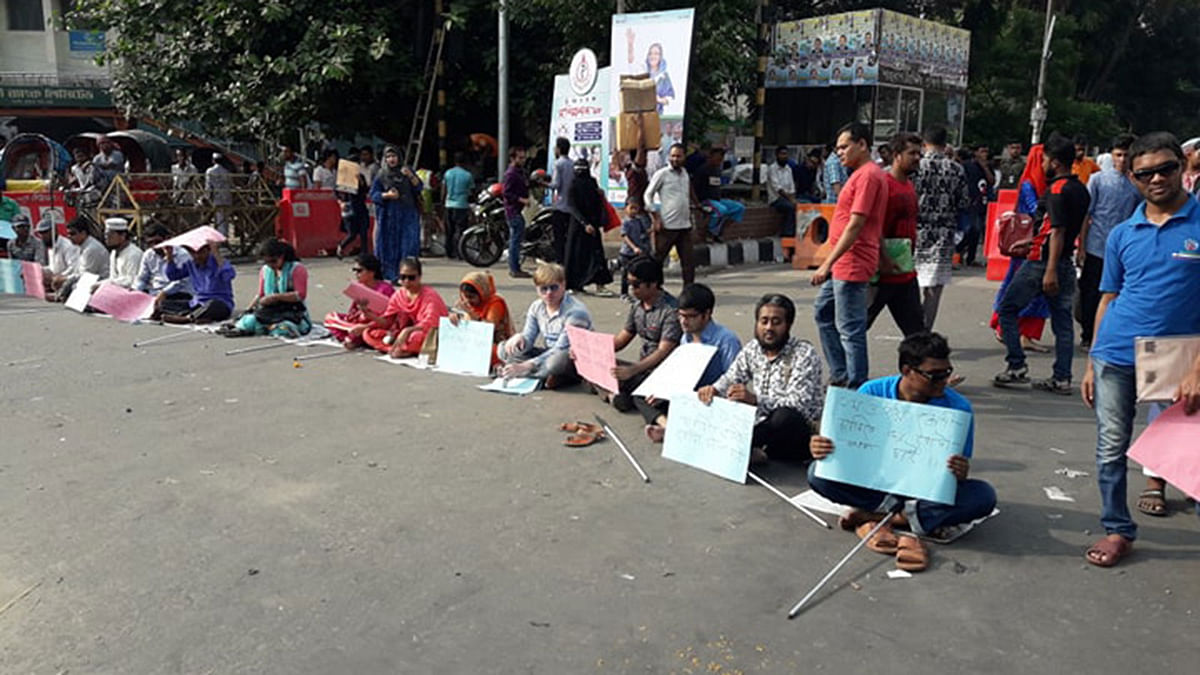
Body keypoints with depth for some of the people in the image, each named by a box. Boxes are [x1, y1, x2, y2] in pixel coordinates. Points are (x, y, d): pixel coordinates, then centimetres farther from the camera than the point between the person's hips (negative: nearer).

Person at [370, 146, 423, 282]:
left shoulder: (407, 171, 11)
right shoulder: (381, 175, 8)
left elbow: (418, 188, 3)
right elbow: (373, 194, 6)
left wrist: (410, 176, -13)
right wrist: (387, 195, -12)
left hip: (408, 214, 1)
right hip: (388, 215, -1)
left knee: (409, 244, -8)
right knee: (389, 245, -2)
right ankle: (389, 276, 5)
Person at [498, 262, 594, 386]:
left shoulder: (575, 311, -21)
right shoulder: (536, 307, 2)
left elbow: (561, 349, -27)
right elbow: (528, 338, 1)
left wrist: (526, 366, -34)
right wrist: (519, 338, -27)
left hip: (576, 362, -8)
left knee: (559, 358, -44)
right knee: (503, 349, -8)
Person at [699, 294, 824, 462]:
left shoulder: (804, 354, -12)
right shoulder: (752, 349, 7)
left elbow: (799, 404, -24)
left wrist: (755, 399, -38)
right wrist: (713, 389, -15)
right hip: (765, 426, 6)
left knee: (785, 417, -39)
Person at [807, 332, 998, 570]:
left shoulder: (958, 407, -12)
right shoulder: (872, 393, -11)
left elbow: (960, 474, -8)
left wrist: (960, 474, -34)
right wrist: (823, 449, -31)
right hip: (877, 483, 0)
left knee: (983, 496, -29)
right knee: (819, 472, -25)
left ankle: (873, 515, -23)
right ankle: (918, 517, -18)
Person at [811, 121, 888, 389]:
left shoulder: (868, 175, -15)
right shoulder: (862, 173, 17)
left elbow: (855, 225, -22)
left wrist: (827, 264, -22)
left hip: (853, 264, -11)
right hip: (843, 264, 11)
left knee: (850, 328, -5)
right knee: (823, 312, 19)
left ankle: (856, 386, 4)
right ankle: (840, 376, 26)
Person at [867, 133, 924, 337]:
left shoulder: (909, 185, 14)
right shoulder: (883, 183, -14)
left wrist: (910, 257, 17)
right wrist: (885, 260, -22)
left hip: (906, 274, 9)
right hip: (883, 272, -9)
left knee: (916, 327, 12)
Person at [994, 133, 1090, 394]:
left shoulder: (1057, 190, -14)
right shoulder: (1081, 189, 13)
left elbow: (1057, 231, -21)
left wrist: (1050, 270, -25)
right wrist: (1031, 240, 30)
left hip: (1043, 262, -8)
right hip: (1067, 262, 9)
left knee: (1007, 309, 3)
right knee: (1062, 320, 8)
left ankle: (1017, 366, 0)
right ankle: (1062, 378, 9)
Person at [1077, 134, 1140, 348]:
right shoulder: (1098, 179, 1)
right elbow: (1086, 214, 1)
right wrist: (1081, 246, -3)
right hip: (1096, 248, -2)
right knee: (1090, 294, 4)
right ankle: (1087, 335, 17)